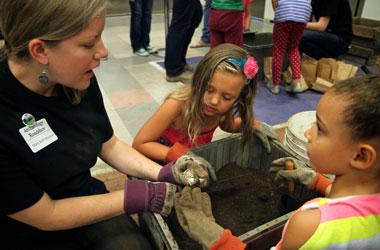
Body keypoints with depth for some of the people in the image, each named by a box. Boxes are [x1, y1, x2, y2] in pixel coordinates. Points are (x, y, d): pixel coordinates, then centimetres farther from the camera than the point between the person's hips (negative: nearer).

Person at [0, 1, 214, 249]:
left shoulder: (79, 81, -11)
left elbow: (109, 146, 2)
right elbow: (46, 216, -19)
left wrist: (164, 172, -11)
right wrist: (137, 197, -18)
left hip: (88, 204, 4)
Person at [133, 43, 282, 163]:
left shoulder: (223, 107, -14)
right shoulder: (177, 104, -28)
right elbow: (139, 143, -21)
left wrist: (252, 125, -8)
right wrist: (183, 156, -31)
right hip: (164, 164, -3)